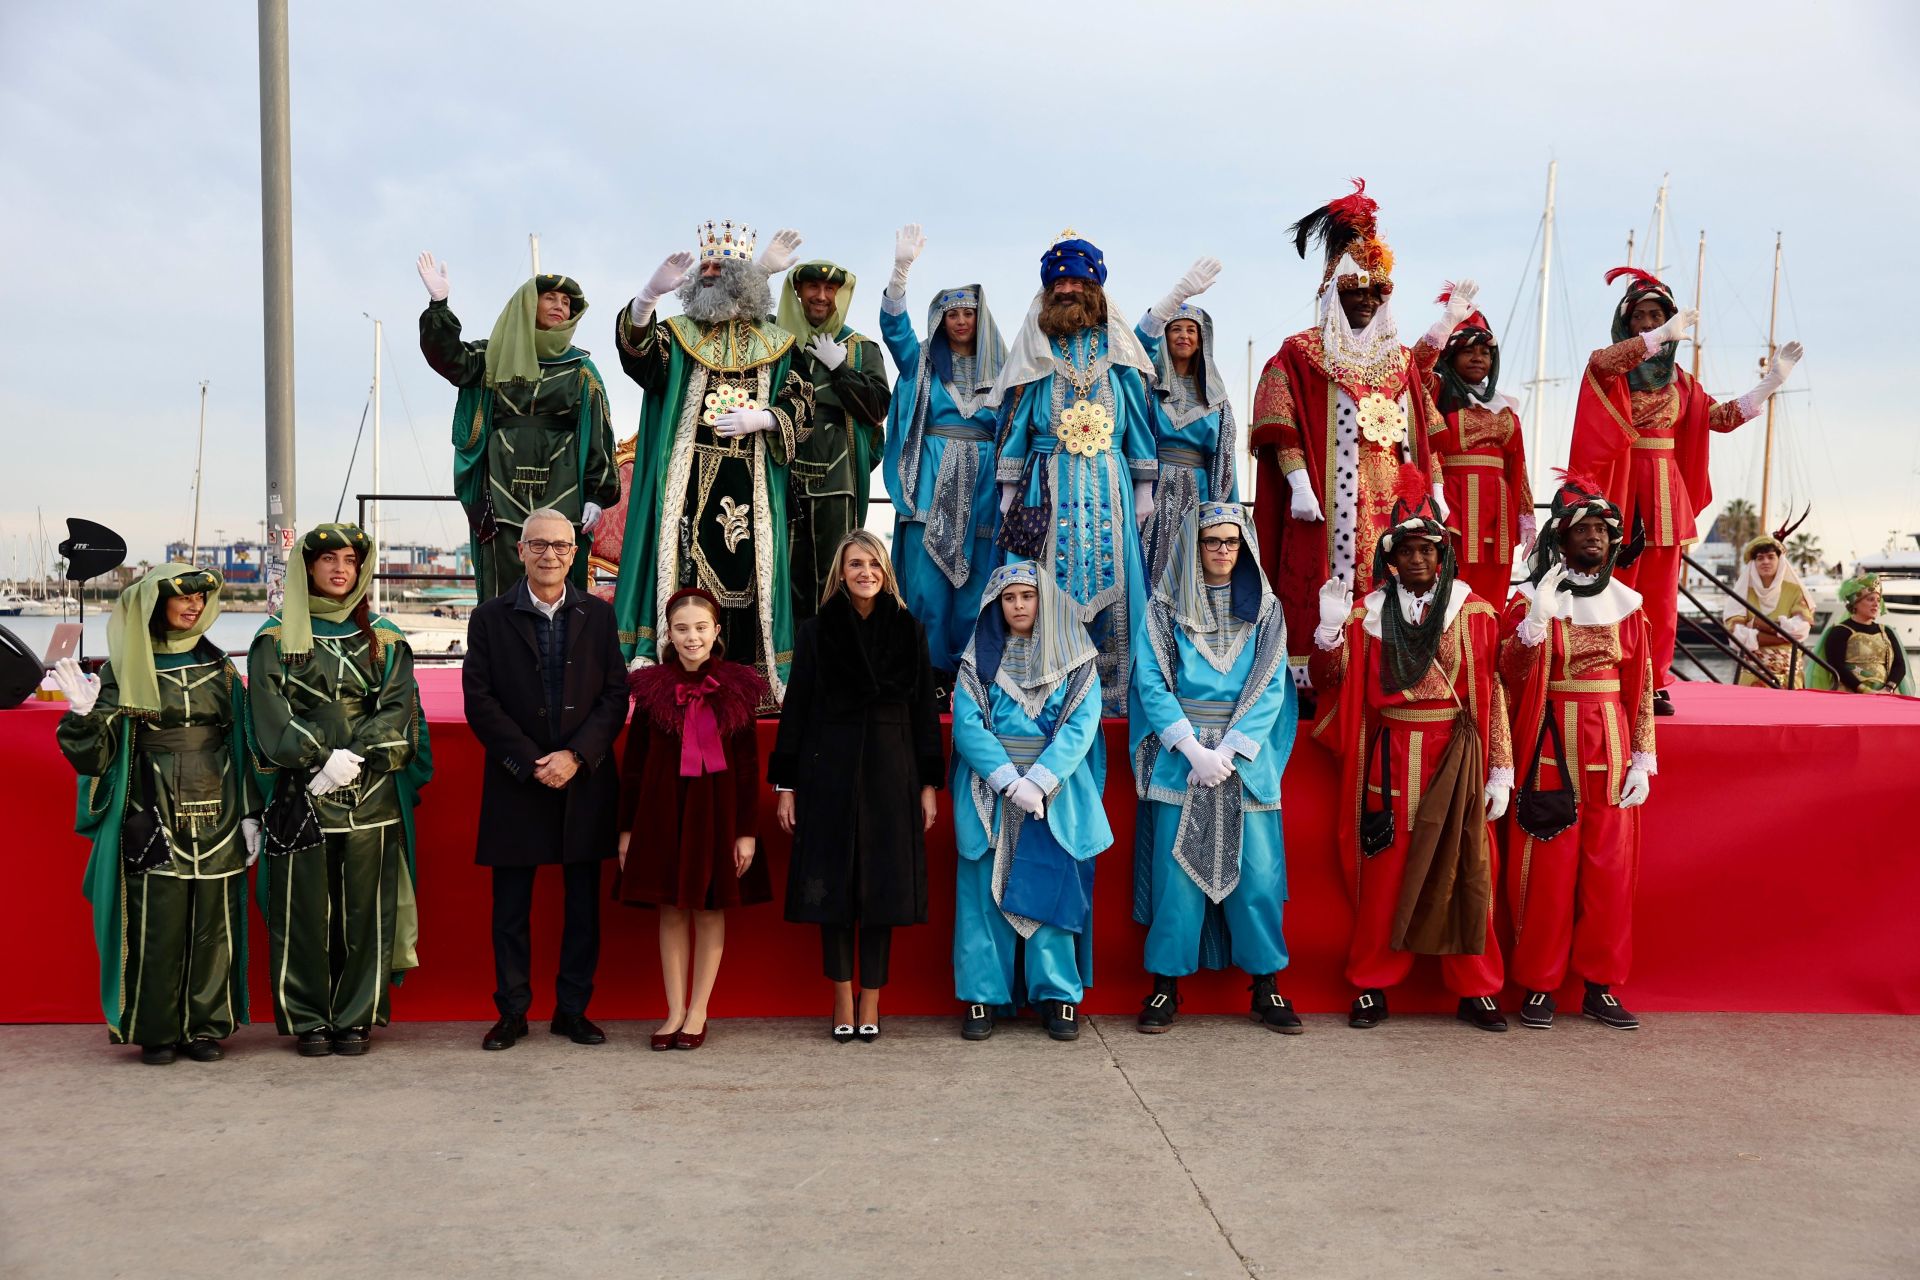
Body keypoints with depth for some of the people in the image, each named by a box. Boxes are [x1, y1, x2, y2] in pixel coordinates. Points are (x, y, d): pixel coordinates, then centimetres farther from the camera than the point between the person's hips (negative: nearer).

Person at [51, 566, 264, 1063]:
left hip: (216, 817, 3)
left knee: (213, 926, 3)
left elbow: (243, 745, 11)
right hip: (154, 820, -2)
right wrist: (84, 713, -23)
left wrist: (249, 815, 7)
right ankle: (156, 1032, 10)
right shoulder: (125, 670, 2)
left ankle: (207, 1028, 13)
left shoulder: (218, 668, 11)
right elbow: (97, 754, -3)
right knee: (156, 927, -2)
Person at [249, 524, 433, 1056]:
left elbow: (397, 710, 2)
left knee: (365, 909, 2)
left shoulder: (385, 640, 12)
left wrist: (353, 760, -12)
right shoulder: (276, 639, 8)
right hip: (301, 794, -1)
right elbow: (271, 713, -3)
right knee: (303, 910, 0)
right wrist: (322, 758, -14)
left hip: (372, 797, 1)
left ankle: (358, 1017, 11)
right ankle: (308, 1019, 10)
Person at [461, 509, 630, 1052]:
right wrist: (532, 763, -12)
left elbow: (615, 696, 1)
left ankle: (573, 1010, 18)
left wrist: (576, 755, -12)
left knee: (584, 903, 7)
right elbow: (480, 701, -3)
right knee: (511, 907, 5)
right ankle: (512, 1012, 18)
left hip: (584, 780, 1)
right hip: (516, 783, -1)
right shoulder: (490, 618, 2)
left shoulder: (598, 615, 6)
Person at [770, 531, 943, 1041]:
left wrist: (928, 784, 2)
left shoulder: (910, 631, 6)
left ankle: (871, 1000, 11)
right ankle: (843, 996, 12)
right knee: (833, 884, 1)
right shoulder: (816, 632, 3)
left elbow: (924, 710, 7)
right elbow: (795, 709, 2)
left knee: (883, 884, 2)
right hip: (828, 774, -1)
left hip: (891, 774, 1)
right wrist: (786, 785, -2)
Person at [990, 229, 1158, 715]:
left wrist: (1144, 489, 6)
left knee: (1109, 583, -3)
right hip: (1047, 487, 0)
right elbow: (1013, 421, 10)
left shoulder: (1118, 350, 10)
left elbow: (1140, 421, 11)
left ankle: (1111, 691, 2)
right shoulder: (1034, 349, 9)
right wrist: (1009, 491, 4)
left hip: (1108, 487, 1)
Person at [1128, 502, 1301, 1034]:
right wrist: (1193, 748, -13)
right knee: (1177, 868, -3)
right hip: (1180, 756, -1)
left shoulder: (1265, 609, 8)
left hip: (1247, 757, 1)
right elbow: (1152, 684, -2)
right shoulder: (1164, 608, 5)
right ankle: (1167, 985, 7)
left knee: (1256, 869, -1)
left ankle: (1266, 987, 10)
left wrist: (1227, 750, -10)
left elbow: (1270, 689, 1)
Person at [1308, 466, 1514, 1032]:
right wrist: (1331, 628, -16)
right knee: (1383, 872, 1)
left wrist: (1500, 771, -1)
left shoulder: (1475, 613, 4)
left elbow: (1495, 695, 3)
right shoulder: (1367, 612, 5)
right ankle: (1372, 986, 13)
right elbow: (1329, 683, 1)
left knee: (1465, 873, 2)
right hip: (1390, 758, 0)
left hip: (1455, 757, 0)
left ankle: (1475, 990, 15)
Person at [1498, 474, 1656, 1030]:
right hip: (1552, 749, -3)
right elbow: (1512, 673, -12)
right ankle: (1538, 985, 8)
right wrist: (1538, 615, -24)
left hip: (1610, 749, 4)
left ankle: (1601, 986, 15)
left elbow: (1640, 686, 10)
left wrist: (1642, 759, 4)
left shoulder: (1626, 603, 10)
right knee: (1548, 870, -2)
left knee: (1610, 869, 5)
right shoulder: (1530, 598, 0)